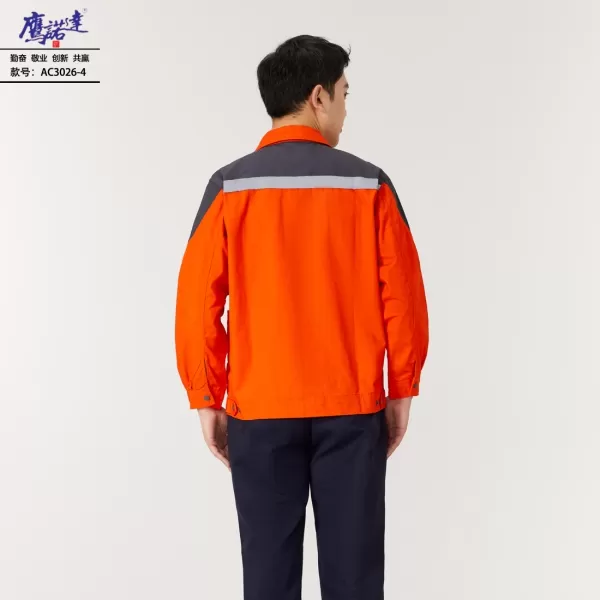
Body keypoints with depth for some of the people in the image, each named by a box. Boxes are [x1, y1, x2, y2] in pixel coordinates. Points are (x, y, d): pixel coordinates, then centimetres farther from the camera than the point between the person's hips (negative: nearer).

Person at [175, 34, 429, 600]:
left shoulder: (229, 186, -3)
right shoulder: (369, 183, -2)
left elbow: (197, 303, -4)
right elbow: (403, 296, -2)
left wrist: (206, 400, 4)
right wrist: (401, 391, 7)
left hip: (259, 410, 0)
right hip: (352, 409, 0)